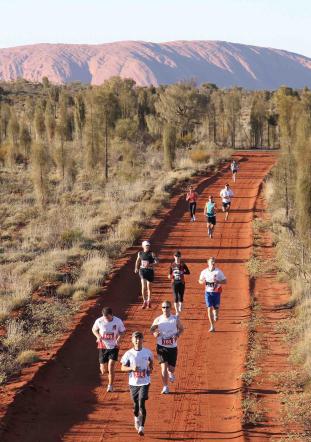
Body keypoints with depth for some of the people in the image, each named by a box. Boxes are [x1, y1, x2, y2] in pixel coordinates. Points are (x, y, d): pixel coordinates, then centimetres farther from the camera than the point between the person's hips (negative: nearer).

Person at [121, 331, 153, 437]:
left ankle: (141, 427, -11)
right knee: (136, 404, 14)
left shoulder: (147, 352, -3)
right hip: (133, 383, 1)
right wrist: (131, 368, -20)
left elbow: (151, 360, 19)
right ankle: (136, 418, 45)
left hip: (144, 382, -1)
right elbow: (123, 367, -2)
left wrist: (150, 368, 0)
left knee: (142, 404, -12)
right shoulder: (129, 353, -6)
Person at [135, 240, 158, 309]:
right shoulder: (140, 253, 5)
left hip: (150, 271, -1)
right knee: (143, 286, -12)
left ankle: (149, 300, 29)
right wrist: (136, 268, 15)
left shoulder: (151, 254, -6)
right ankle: (144, 301, -8)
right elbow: (138, 261, 23)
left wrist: (150, 265, -27)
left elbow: (157, 261, -16)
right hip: (142, 270, 1)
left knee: (149, 287, 9)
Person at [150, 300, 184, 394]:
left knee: (171, 368, 5)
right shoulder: (158, 320, -5)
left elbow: (181, 329, 8)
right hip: (161, 347, -1)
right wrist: (155, 333, -16)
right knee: (164, 366, -13)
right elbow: (152, 329, 7)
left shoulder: (175, 319, -5)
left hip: (172, 347, 1)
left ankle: (171, 373, 44)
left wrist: (177, 335, -12)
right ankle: (165, 387, -1)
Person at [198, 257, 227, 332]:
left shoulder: (218, 272, -6)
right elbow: (200, 280, 12)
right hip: (208, 292, 1)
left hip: (216, 292, -1)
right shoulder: (204, 272, 0)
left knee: (216, 308, 5)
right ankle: (212, 326, -1)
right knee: (209, 309, -7)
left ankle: (216, 314, 46)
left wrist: (218, 281, -22)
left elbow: (225, 281, -3)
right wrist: (203, 282, -12)